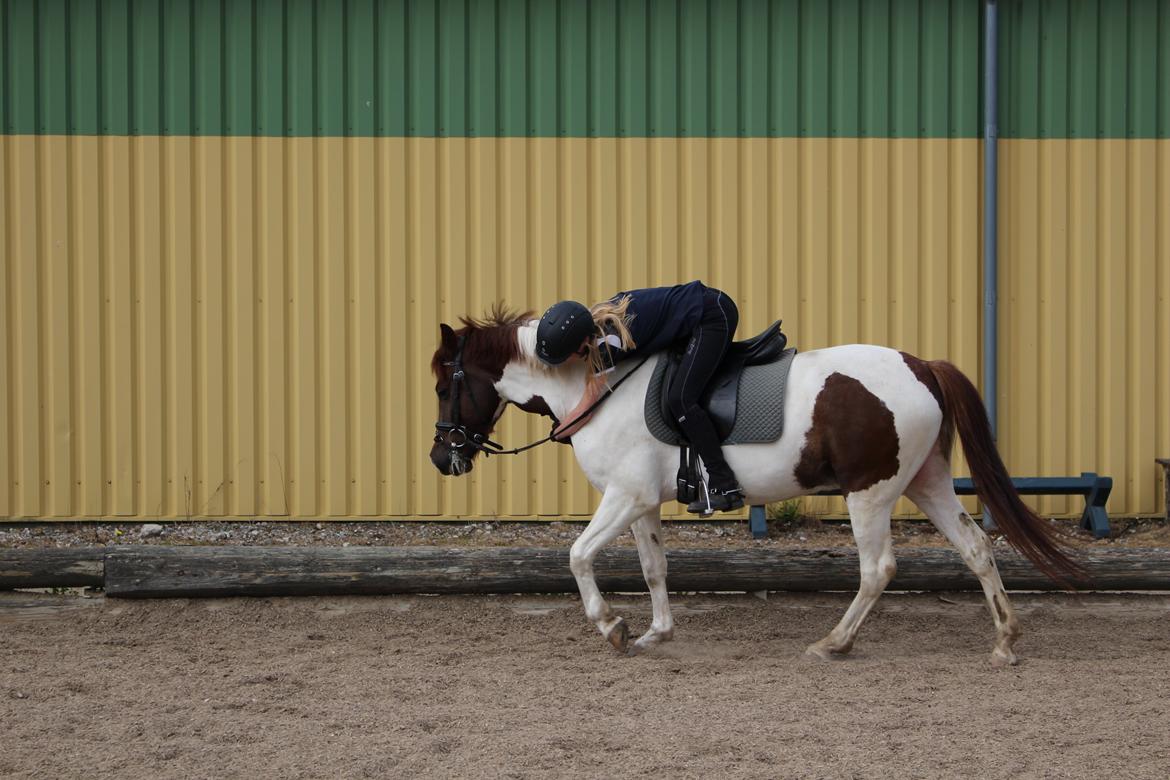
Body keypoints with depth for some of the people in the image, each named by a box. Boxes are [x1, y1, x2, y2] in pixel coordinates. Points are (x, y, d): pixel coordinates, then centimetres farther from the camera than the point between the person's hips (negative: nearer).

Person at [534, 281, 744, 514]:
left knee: (679, 399, -18)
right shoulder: (594, 319, -3)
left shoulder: (609, 340, -27)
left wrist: (556, 435, -2)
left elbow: (585, 410, -17)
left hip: (713, 317, -10)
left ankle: (725, 486, -16)